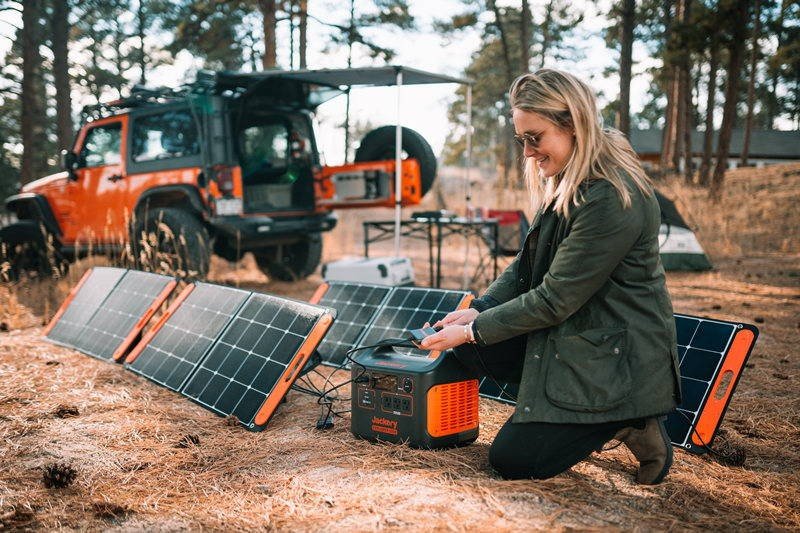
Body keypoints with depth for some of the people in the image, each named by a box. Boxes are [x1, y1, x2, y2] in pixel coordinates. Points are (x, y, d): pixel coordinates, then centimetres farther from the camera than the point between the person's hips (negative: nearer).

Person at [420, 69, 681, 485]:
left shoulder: (612, 198, -26)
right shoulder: (566, 183, 6)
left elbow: (556, 299, -23)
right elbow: (528, 264, 10)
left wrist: (474, 331, -16)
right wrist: (480, 310, -6)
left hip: (616, 361, -9)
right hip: (570, 333, 9)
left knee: (512, 459, -9)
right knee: (466, 343, -3)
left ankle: (628, 424, 5)